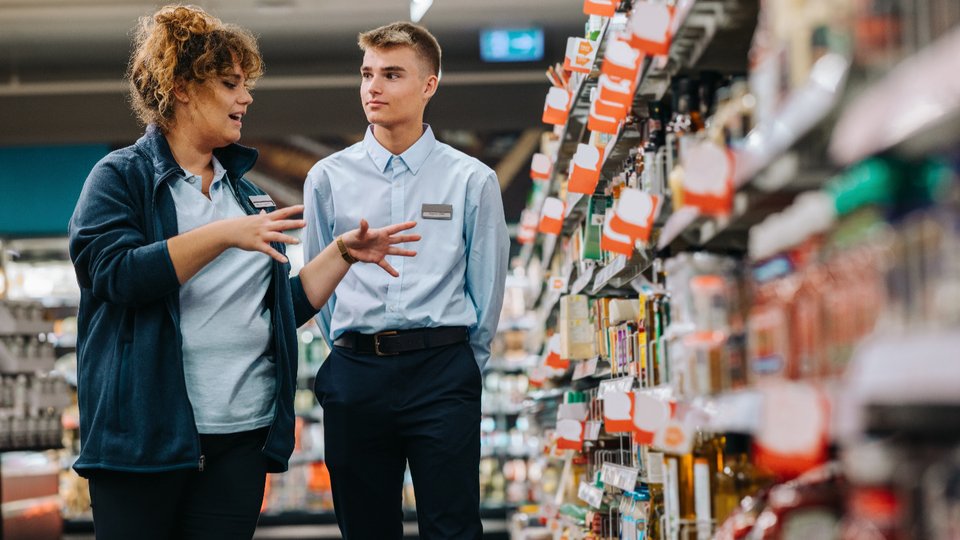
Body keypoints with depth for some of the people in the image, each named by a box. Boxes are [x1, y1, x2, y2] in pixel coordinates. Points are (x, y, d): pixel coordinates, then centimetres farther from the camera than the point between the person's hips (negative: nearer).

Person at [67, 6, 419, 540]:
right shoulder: (121, 177, 0)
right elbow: (114, 272, -18)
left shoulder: (246, 193, 18)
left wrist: (344, 253, 9)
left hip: (242, 435, 5)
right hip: (147, 434, -5)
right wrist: (224, 235, -22)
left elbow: (284, 308, 19)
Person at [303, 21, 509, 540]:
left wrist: (464, 367, 8)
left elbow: (487, 286, 6)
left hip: (441, 368, -2)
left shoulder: (471, 180, 2)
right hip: (354, 374, 2)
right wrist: (353, 358, 11)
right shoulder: (328, 178, 6)